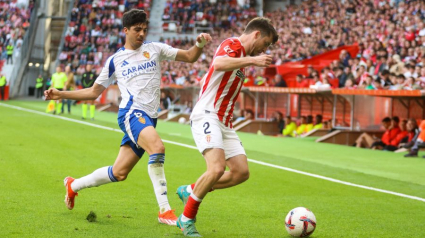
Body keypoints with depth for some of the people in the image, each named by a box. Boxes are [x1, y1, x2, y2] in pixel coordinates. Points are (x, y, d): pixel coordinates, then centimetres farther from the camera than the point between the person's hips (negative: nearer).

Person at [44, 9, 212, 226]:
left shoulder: (155, 49, 14)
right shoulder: (114, 61, 10)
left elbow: (189, 57, 12)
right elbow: (93, 92, 17)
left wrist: (199, 44, -10)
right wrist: (61, 94, 9)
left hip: (149, 118, 4)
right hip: (131, 112, -4)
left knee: (119, 173, 7)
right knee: (157, 147, -32)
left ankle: (74, 185, 32)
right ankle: (164, 211, -32)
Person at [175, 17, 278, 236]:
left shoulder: (242, 55, 20)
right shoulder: (231, 45, -10)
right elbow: (219, 63, -33)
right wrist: (252, 60, -32)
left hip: (224, 122, 10)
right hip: (207, 116, -10)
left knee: (241, 172, 1)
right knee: (217, 167, -25)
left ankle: (189, 191, 17)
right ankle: (187, 219, -9)